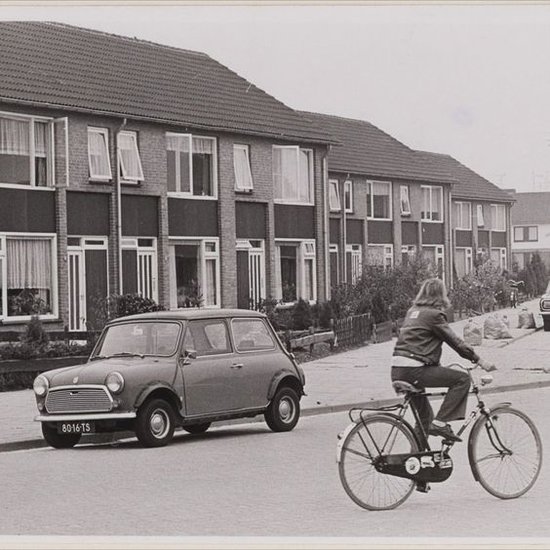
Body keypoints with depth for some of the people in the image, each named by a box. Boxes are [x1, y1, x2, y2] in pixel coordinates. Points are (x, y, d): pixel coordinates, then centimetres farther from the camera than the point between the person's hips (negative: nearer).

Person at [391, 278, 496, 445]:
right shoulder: (433, 314, -5)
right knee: (462, 379, -3)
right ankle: (440, 422, -8)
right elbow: (455, 341, -5)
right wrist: (479, 360, 1)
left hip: (397, 371, 9)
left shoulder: (413, 311, 20)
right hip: (413, 371, -9)